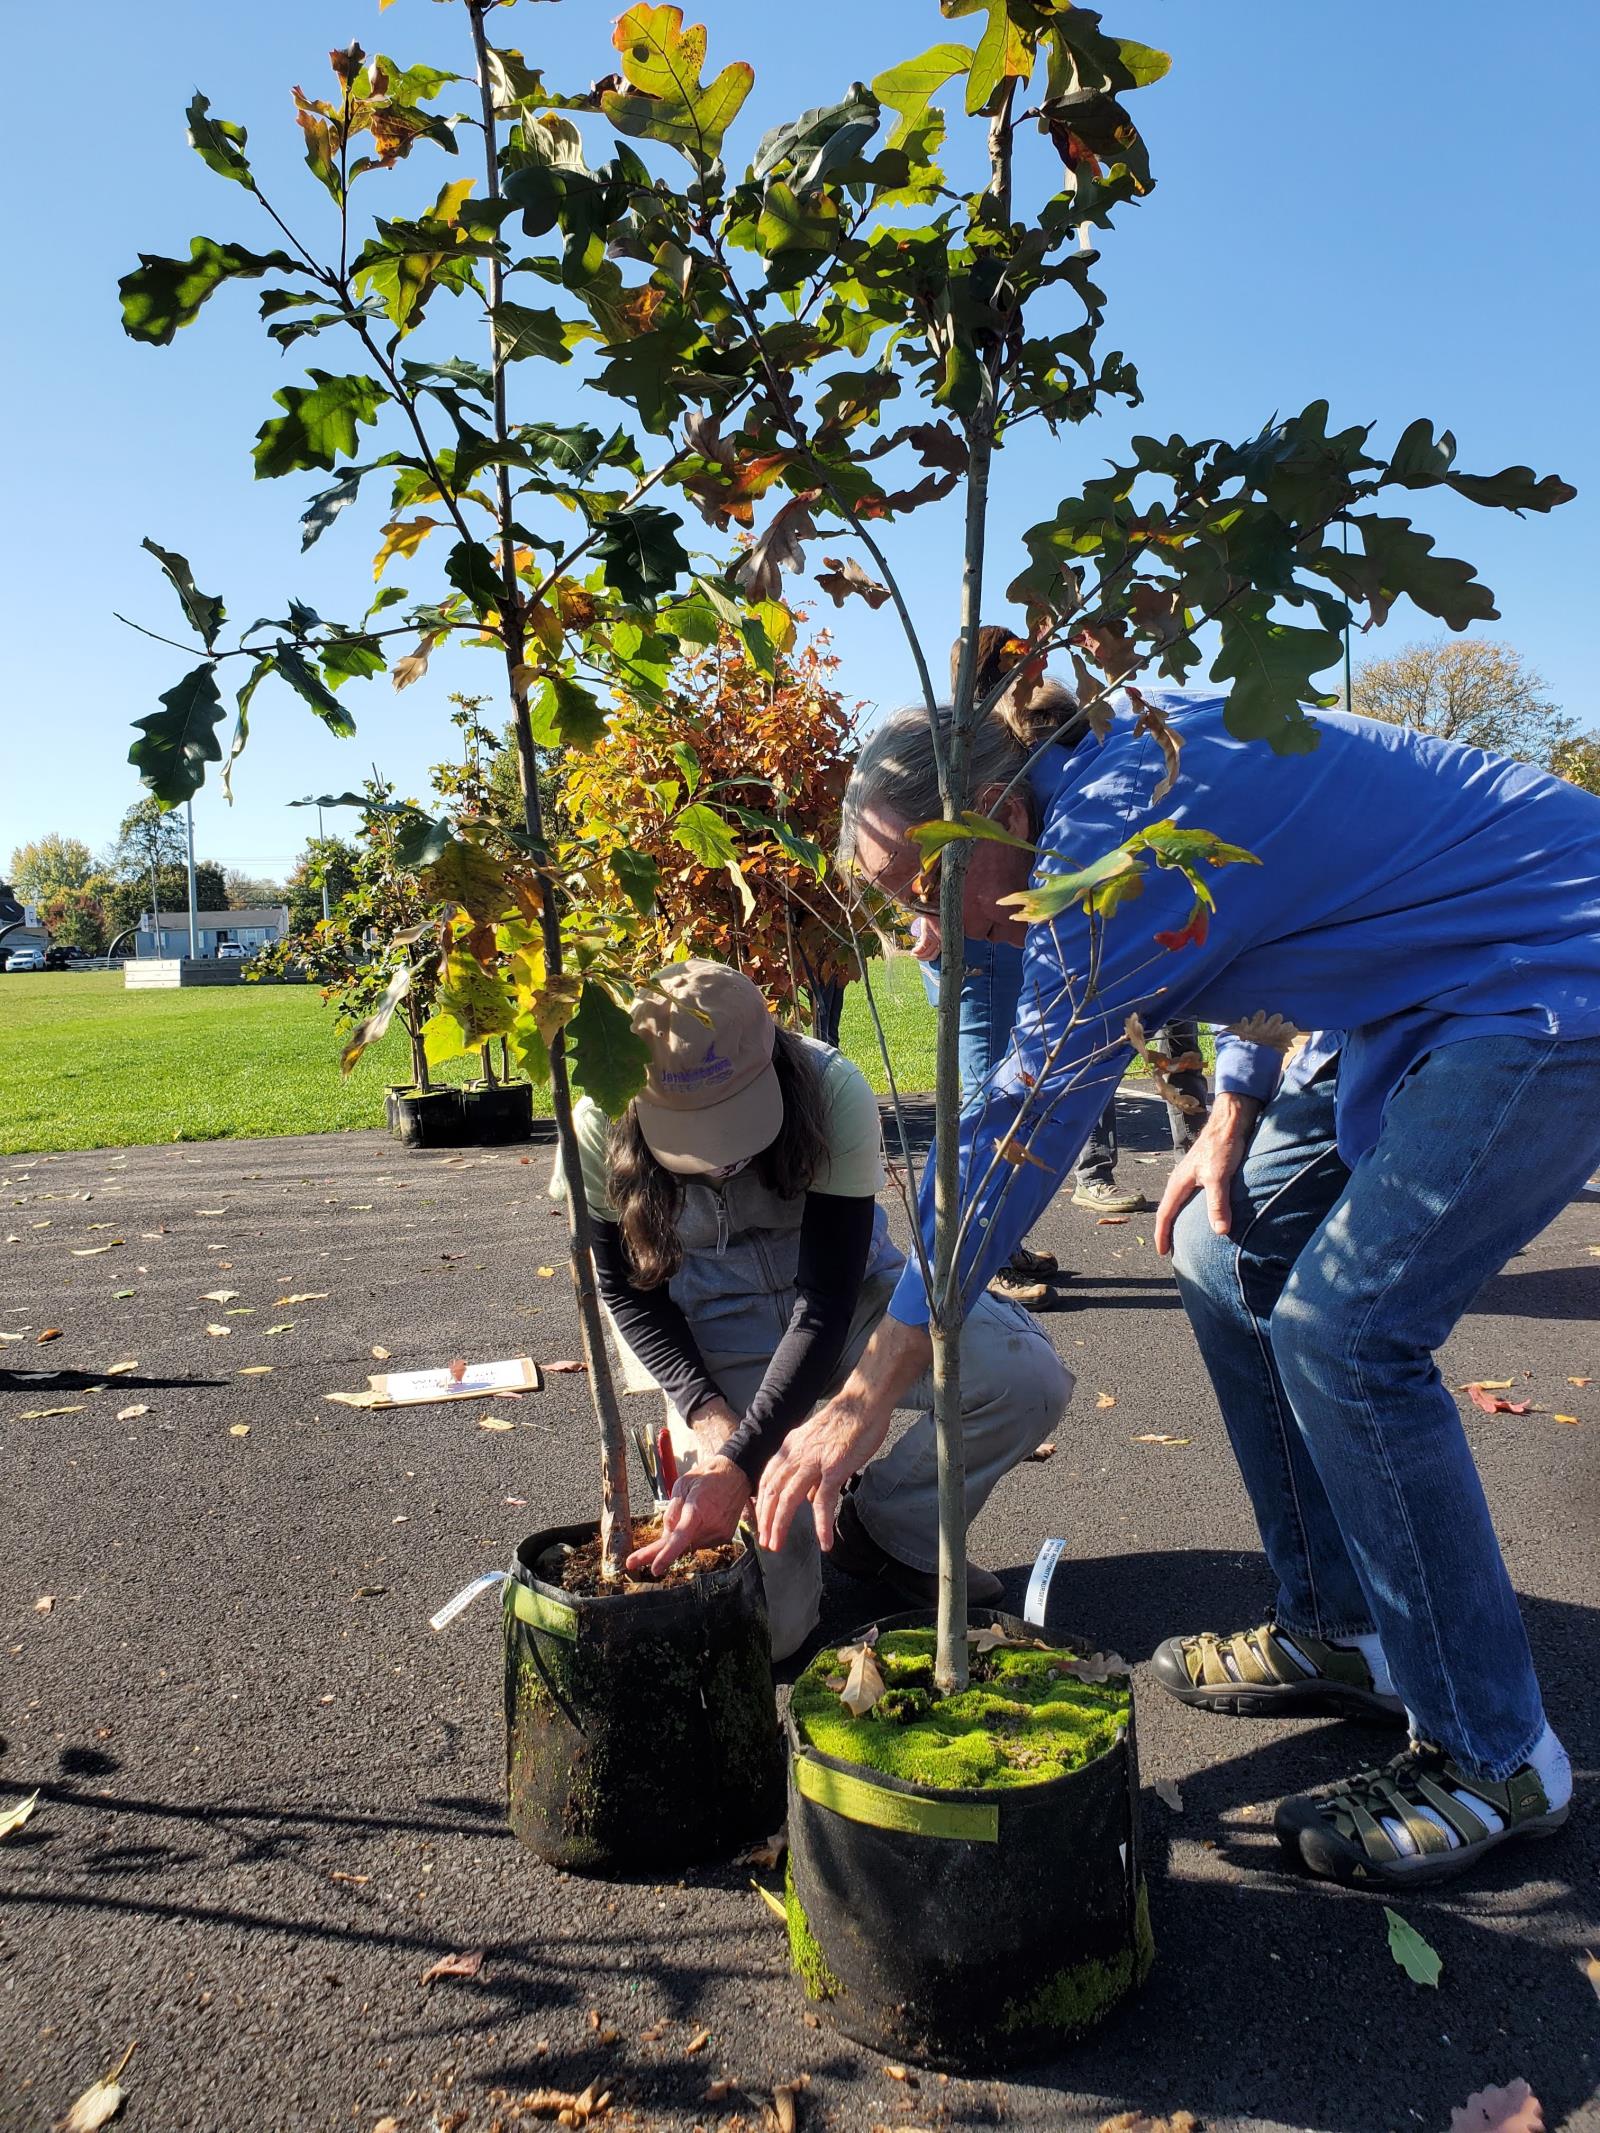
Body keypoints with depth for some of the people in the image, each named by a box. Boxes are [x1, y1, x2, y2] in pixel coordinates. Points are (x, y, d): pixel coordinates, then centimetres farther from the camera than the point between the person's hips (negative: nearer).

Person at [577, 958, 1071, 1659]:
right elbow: (627, 1291, -7)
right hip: (713, 1325, -1)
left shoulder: (833, 1092, -27)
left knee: (1030, 1376, -25)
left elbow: (826, 1301, -26)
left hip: (843, 1294, 1)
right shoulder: (602, 1126, -23)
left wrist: (741, 1462, -33)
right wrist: (706, 1413, -21)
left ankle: (887, 1532, 1)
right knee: (764, 1626, -13)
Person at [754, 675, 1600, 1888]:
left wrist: (869, 1391, -23)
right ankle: (1339, 1629, 20)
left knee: (1343, 1333, -18)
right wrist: (1235, 1119, 9)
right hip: (1435, 1002, 10)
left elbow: (1021, 1124, -28)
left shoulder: (1120, 830, -26)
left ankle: (1495, 1759, 1)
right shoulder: (1109, 759, 3)